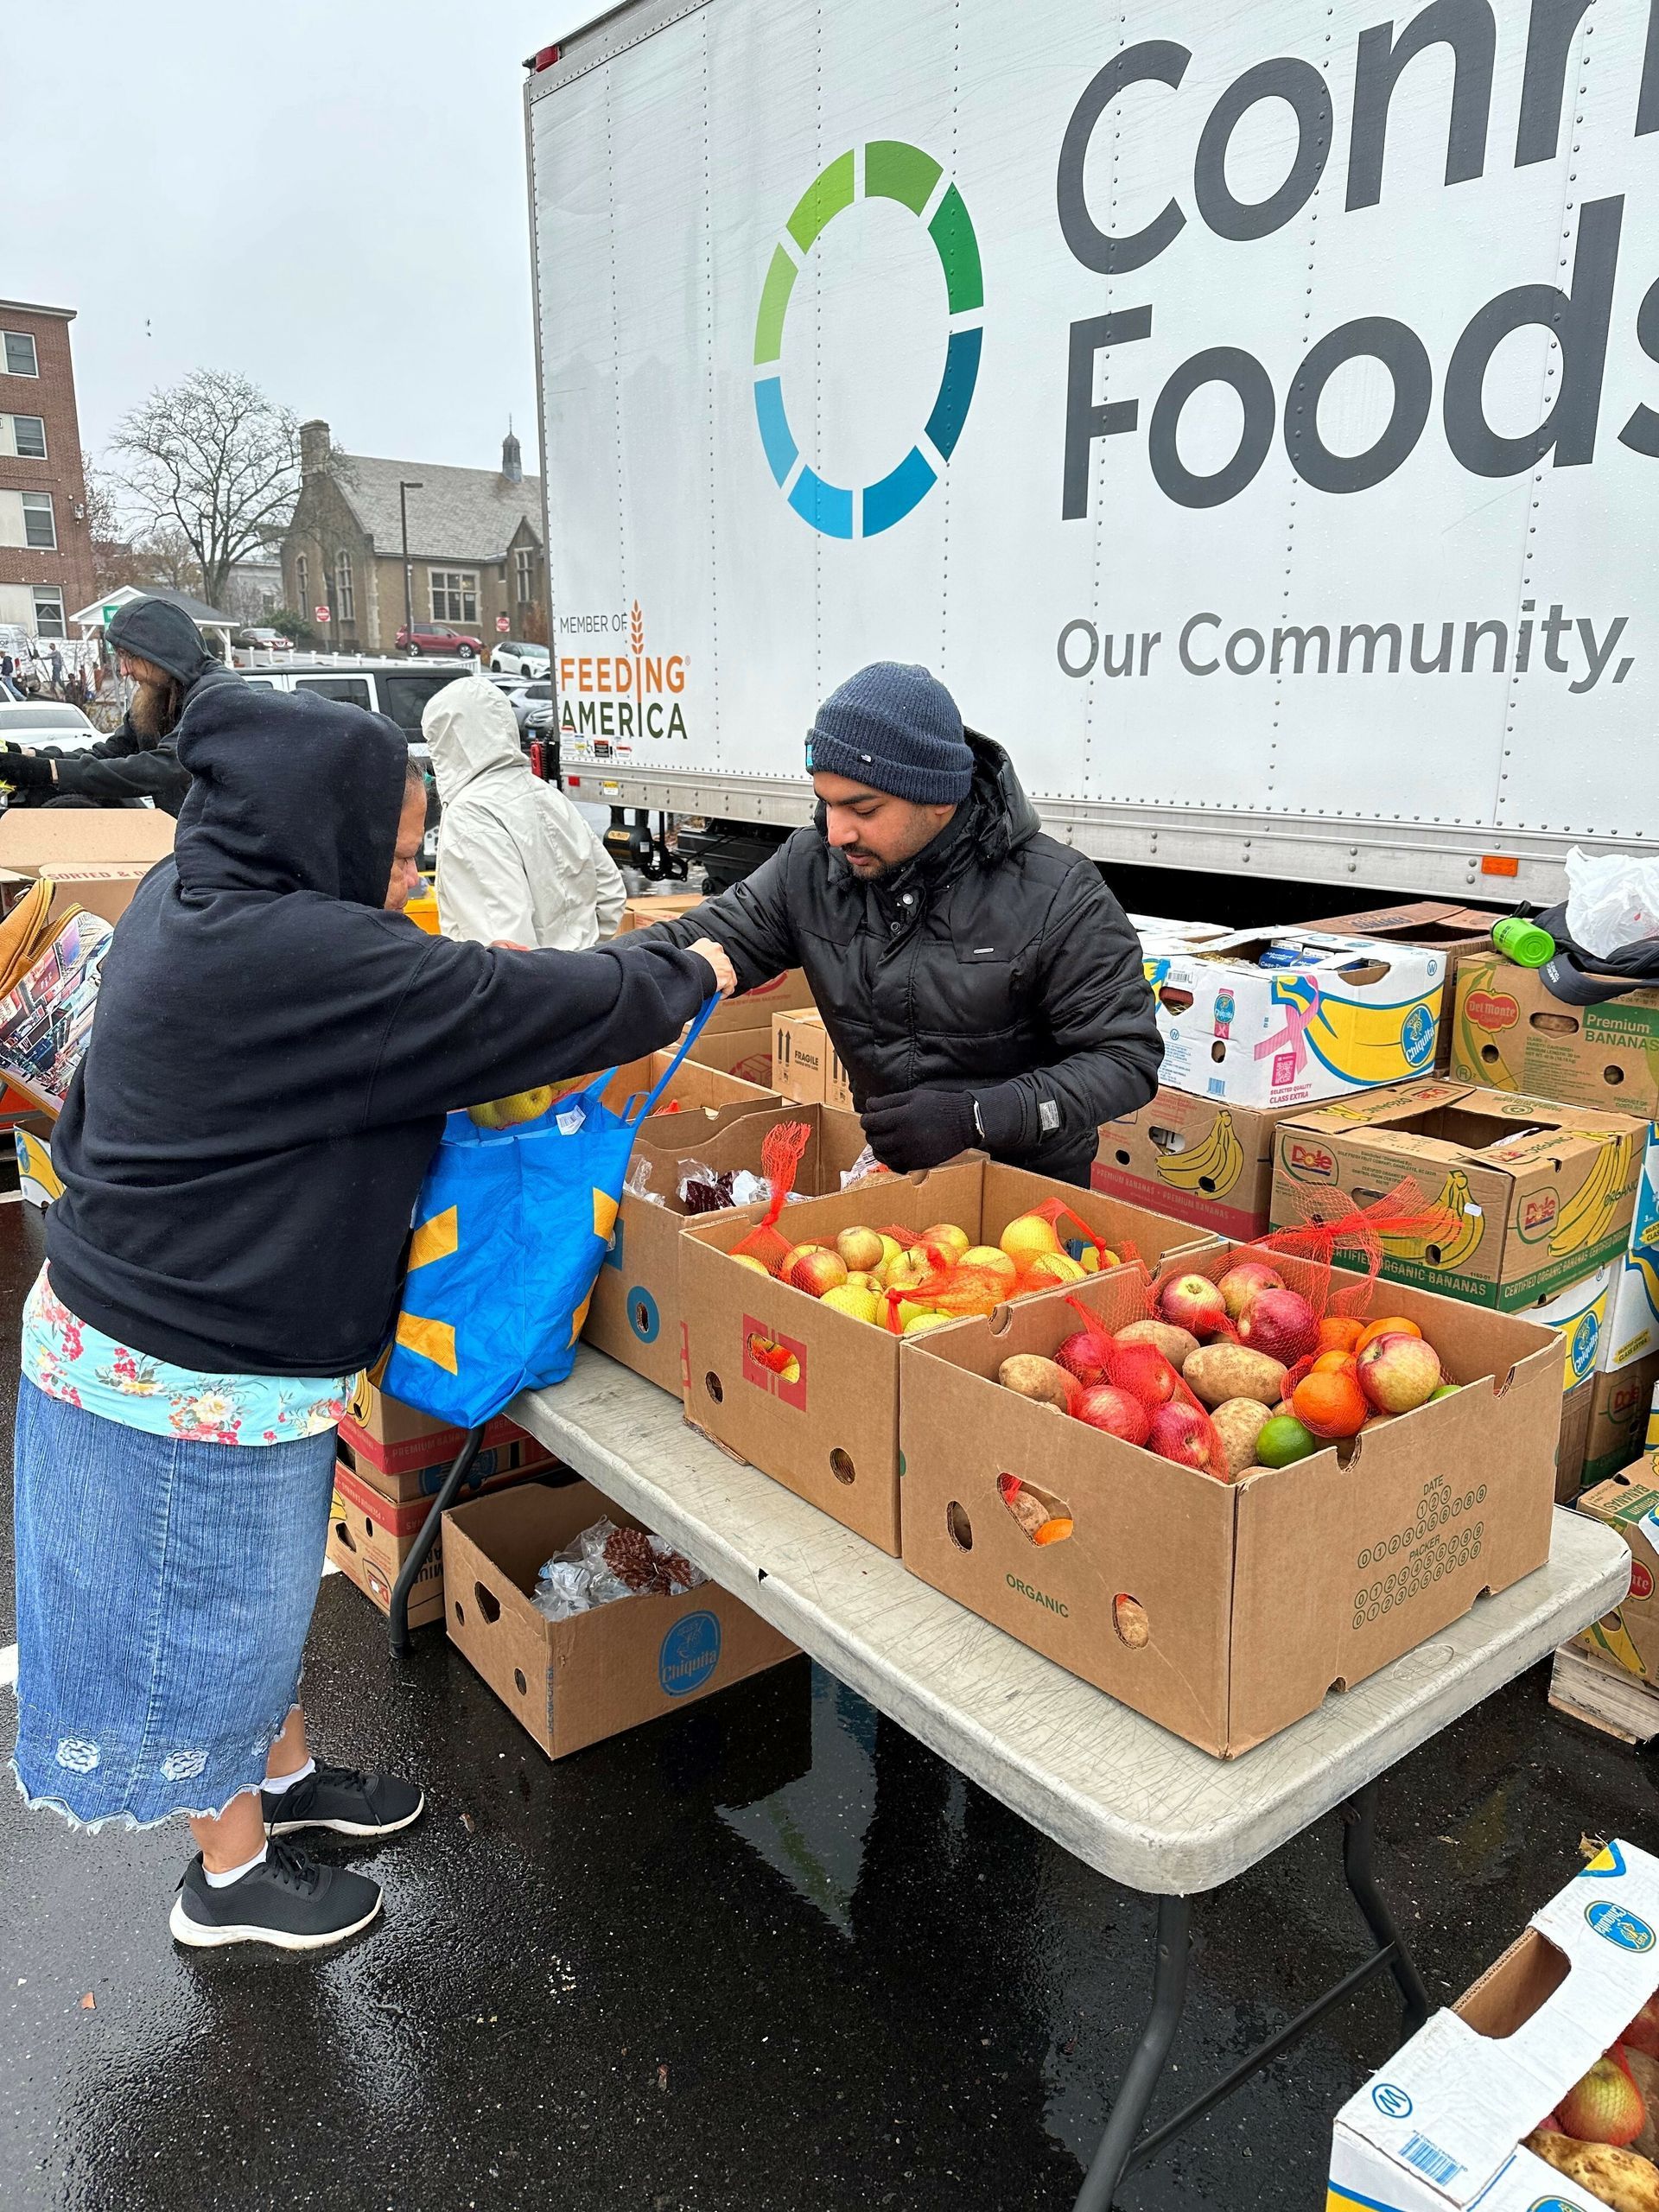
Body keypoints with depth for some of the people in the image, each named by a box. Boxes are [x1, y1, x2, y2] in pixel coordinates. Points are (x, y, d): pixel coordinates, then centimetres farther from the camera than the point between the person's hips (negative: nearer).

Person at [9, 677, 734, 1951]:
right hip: (198, 1378, -9)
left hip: (133, 1321, 9)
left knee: (262, 1588, 26)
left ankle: (283, 1777, 49)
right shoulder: (293, 956, -30)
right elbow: (525, 1009, -26)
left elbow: (426, 1009, 13)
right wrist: (685, 977, -10)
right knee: (214, 1610, 12)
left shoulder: (193, 898, 2)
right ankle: (232, 1876, 36)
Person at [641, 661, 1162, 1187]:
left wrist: (974, 1117, -28)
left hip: (1030, 1181, -3)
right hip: (886, 1162, 4)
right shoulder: (810, 867, -5)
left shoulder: (1056, 896, -17)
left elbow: (1127, 1056, -16)